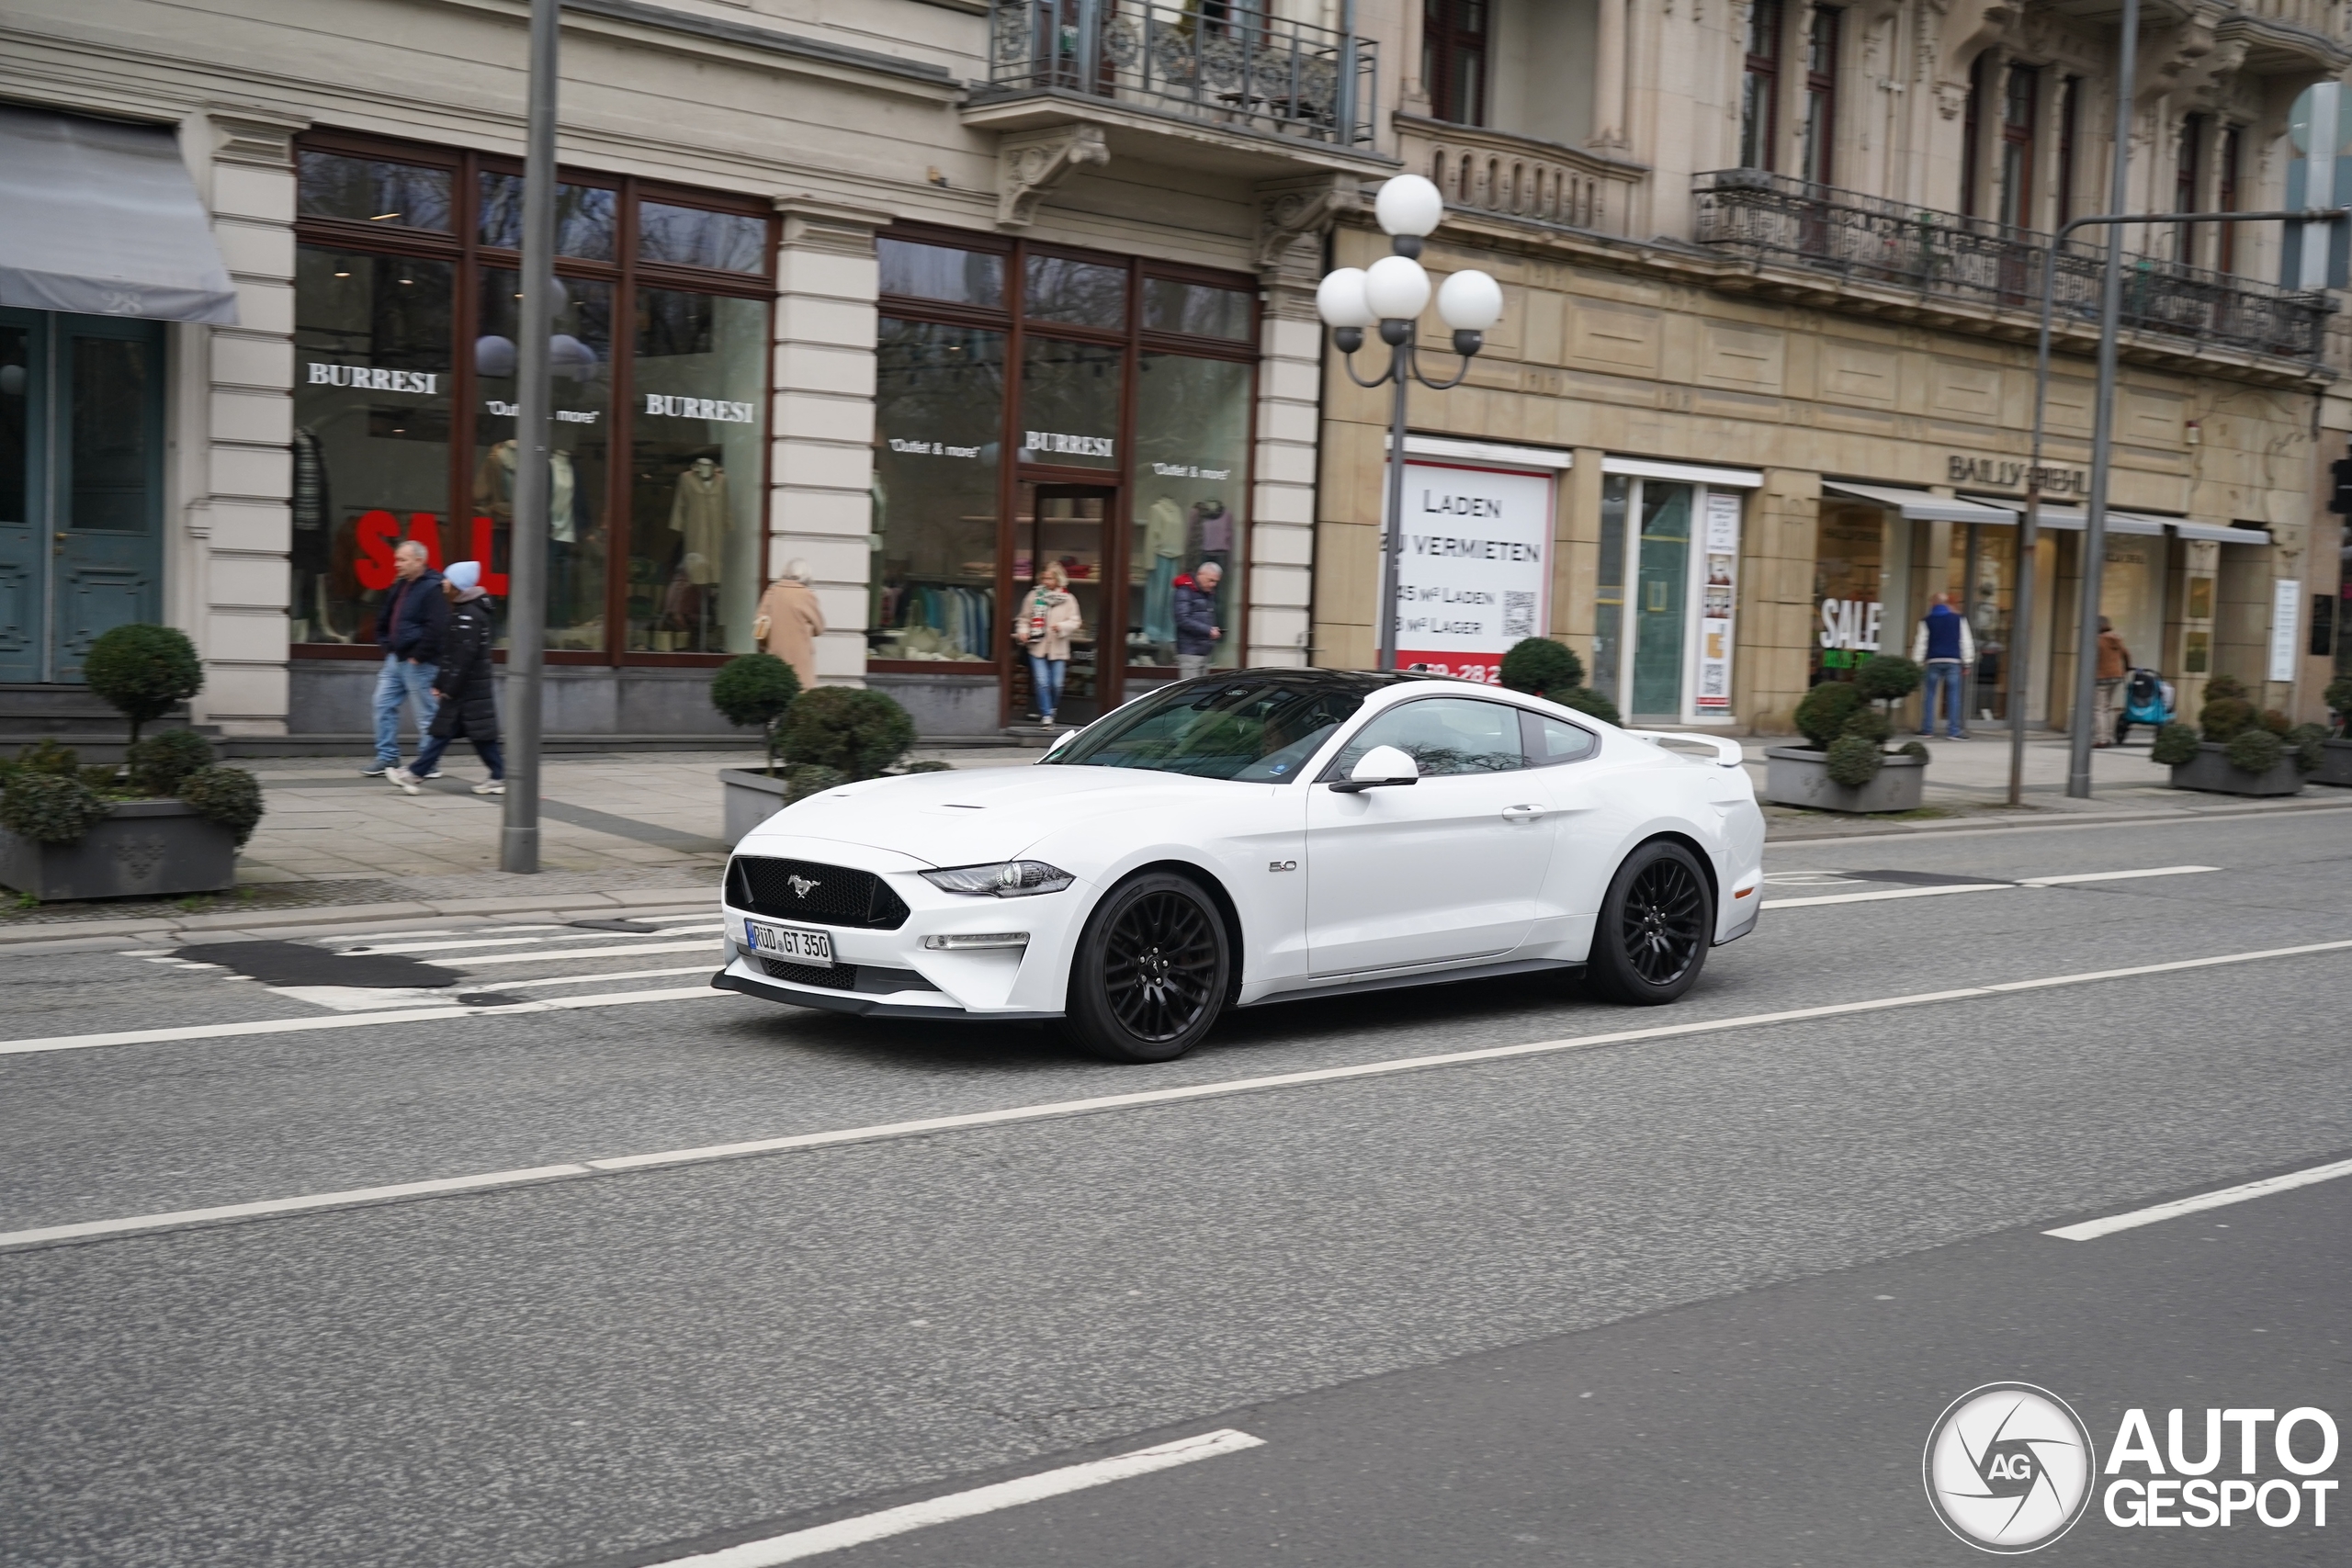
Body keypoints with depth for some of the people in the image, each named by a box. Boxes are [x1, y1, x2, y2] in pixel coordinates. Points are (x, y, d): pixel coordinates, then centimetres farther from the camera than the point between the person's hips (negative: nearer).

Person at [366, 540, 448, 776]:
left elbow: (435, 628, -22)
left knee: (426, 713, -1)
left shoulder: (432, 588, -15)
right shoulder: (400, 585, 13)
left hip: (419, 663, -9)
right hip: (396, 658, 9)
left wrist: (418, 656, -19)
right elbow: (384, 617, 25)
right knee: (384, 704, 9)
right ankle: (387, 758, 15)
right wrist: (385, 644, 14)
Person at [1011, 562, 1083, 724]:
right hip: (1037, 647, 0)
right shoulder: (1034, 596, 4)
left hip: (1058, 649, 0)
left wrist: (1062, 626, -17)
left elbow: (1075, 621, 1)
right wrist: (1023, 631, -7)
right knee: (1042, 682, -10)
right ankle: (1046, 714, -4)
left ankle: (1050, 711, 27)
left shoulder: (1067, 599, 3)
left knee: (1056, 684, 4)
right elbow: (1024, 618, 10)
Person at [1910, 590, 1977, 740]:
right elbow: (1966, 642, 4)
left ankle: (1927, 728, 6)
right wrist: (1967, 663, 8)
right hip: (1953, 661, -1)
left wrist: (1917, 663, 6)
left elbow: (1920, 643, 3)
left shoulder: (1926, 621, 5)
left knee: (1931, 694, 8)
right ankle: (1954, 730, -6)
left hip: (1933, 661, 1)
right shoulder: (1959, 619, 5)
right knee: (1955, 695, 0)